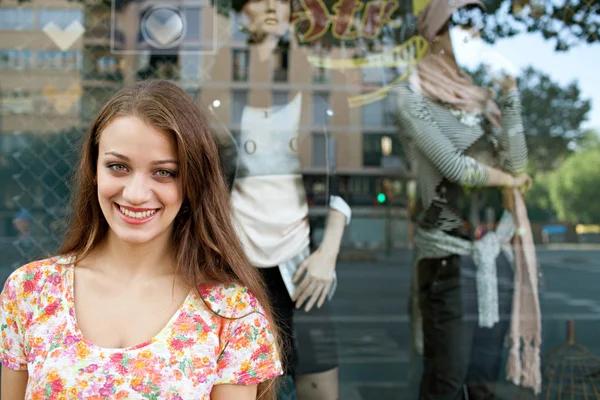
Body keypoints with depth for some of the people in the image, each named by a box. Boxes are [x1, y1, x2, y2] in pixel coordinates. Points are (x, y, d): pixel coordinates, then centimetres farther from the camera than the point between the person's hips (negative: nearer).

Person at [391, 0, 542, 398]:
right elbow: (453, 166, -14)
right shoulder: (413, 95, -4)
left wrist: (510, 92, -5)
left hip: (497, 253, 6)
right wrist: (508, 180, 2)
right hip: (449, 254, -6)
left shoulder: (480, 97, 14)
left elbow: (517, 163, 2)